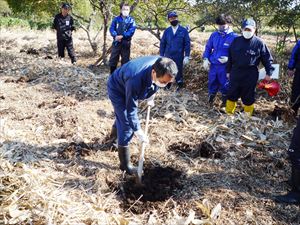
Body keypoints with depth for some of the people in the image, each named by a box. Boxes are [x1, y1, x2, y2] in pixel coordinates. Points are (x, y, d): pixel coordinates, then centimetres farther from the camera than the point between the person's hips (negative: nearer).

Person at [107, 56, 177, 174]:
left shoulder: (161, 66, -28)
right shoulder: (135, 80, -47)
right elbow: (131, 110, -34)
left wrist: (151, 96, 7)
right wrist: (138, 132, -27)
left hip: (131, 89, 7)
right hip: (118, 89, -7)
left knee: (122, 115, 29)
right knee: (127, 125, -10)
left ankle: (115, 132, 61)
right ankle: (125, 164, 4)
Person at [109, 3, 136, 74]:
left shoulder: (131, 20, 0)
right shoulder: (116, 19, 6)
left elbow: (131, 31, -11)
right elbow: (111, 28, 0)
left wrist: (122, 36, -20)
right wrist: (115, 35, -19)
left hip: (126, 43, -2)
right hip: (116, 42, 2)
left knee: (125, 60, 6)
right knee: (113, 59, 6)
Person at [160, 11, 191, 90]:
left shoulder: (184, 30, -2)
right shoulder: (167, 31, 4)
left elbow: (187, 44, -3)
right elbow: (162, 44, 6)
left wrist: (187, 56, -10)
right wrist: (161, 56, 1)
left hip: (179, 57, -2)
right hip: (168, 57, 2)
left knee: (179, 73, 7)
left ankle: (180, 88, 22)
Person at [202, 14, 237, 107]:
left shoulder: (234, 37, -11)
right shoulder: (214, 35, 3)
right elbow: (208, 47, 14)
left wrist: (228, 58, -23)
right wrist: (205, 59, 2)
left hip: (225, 67, -4)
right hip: (213, 65, 4)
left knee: (225, 86, 9)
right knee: (212, 84, 18)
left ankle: (224, 104, 28)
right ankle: (210, 102, 37)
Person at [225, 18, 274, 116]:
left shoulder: (259, 43, -6)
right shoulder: (236, 41, 3)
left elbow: (267, 58, 0)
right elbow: (230, 57, 12)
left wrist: (269, 72, -4)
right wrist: (228, 71, 13)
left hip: (250, 76, -3)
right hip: (235, 73, 3)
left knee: (248, 98, 7)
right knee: (231, 95, 10)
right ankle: (228, 113, 23)